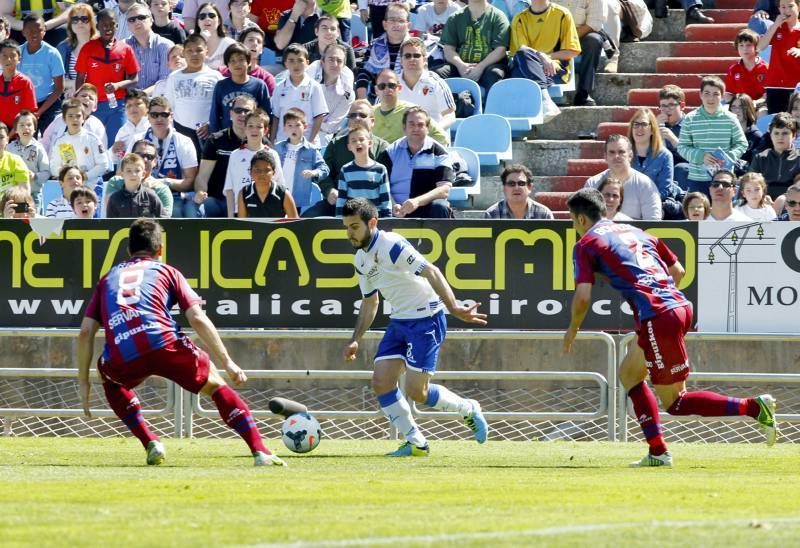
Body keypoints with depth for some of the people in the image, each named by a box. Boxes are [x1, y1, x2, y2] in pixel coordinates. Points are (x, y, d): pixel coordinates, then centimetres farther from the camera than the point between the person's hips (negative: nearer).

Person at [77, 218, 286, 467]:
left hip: (122, 360, 1)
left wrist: (84, 382, 25)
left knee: (111, 380, 36)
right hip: (165, 345, -1)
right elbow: (198, 319, 10)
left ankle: (150, 444, 19)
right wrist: (227, 363, 11)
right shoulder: (166, 271, 23)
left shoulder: (108, 278, 30)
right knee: (214, 383, 22)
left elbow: (85, 332, 19)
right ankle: (260, 451, 8)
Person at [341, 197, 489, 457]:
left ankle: (468, 409, 13)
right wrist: (356, 339, 17)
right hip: (399, 321, 9)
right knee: (381, 382, -4)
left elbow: (431, 272, -28)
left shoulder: (392, 245, -19)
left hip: (426, 317, -9)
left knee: (416, 391, -12)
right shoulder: (361, 259, 9)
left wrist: (454, 308, -38)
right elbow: (370, 302, 23)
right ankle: (416, 443, 7)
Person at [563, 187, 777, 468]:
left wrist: (572, 329, 11)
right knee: (629, 373, 22)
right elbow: (678, 270, 26)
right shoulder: (634, 232, 25)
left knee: (674, 402, 0)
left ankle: (753, 407, -13)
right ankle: (657, 452, 13)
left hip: (658, 318, -8)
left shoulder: (586, 244, 3)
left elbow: (583, 298, -6)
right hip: (680, 305, 8)